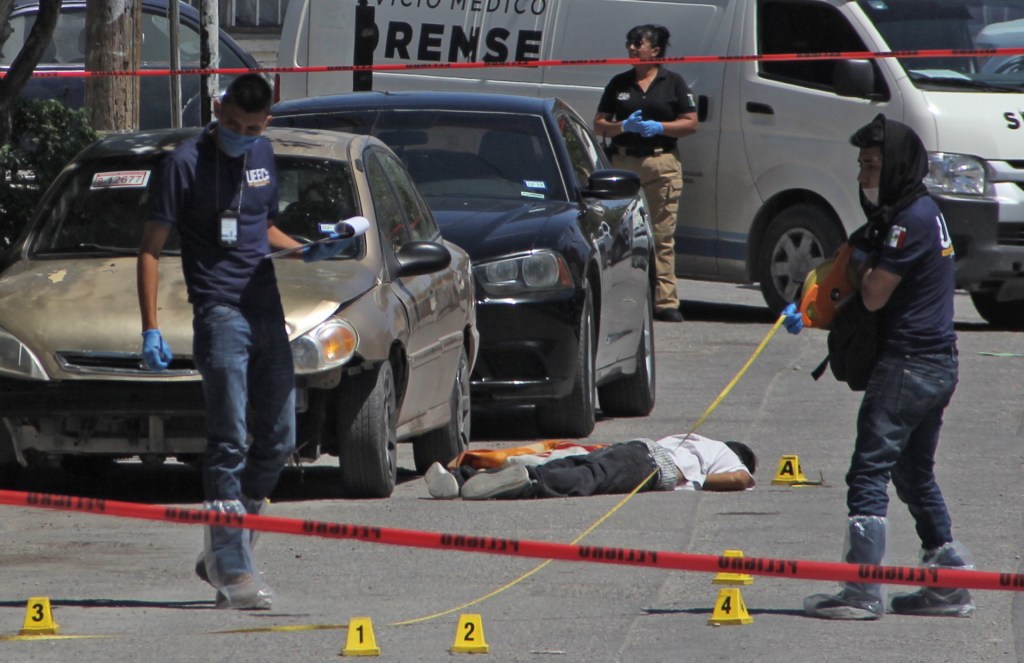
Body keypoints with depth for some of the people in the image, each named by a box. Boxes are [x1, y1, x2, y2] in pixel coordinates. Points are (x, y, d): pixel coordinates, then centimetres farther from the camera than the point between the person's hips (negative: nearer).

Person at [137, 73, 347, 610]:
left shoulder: (262, 155, 14)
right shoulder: (186, 164, -5)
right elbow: (150, 248, -5)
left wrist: (305, 252, 8)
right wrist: (150, 328, -13)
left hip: (267, 312, 7)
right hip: (220, 314, -7)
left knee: (278, 440, 8)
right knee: (229, 442, -11)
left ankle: (221, 553, 20)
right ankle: (233, 571, -12)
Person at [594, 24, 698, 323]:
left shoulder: (673, 83, 7)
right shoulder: (619, 84, 13)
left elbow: (690, 123, 5)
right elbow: (599, 125, 12)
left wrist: (659, 127, -10)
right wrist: (623, 126, -8)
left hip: (662, 163, -2)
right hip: (623, 161, 2)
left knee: (662, 236, -5)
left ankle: (665, 301, -6)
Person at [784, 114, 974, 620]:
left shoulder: (910, 221, -16)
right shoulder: (925, 213, 16)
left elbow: (874, 296, -19)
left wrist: (865, 259, 1)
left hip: (907, 365, -10)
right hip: (938, 364, 10)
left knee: (869, 473, -10)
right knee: (916, 474, 18)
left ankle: (863, 592, -13)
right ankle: (950, 584, 19)